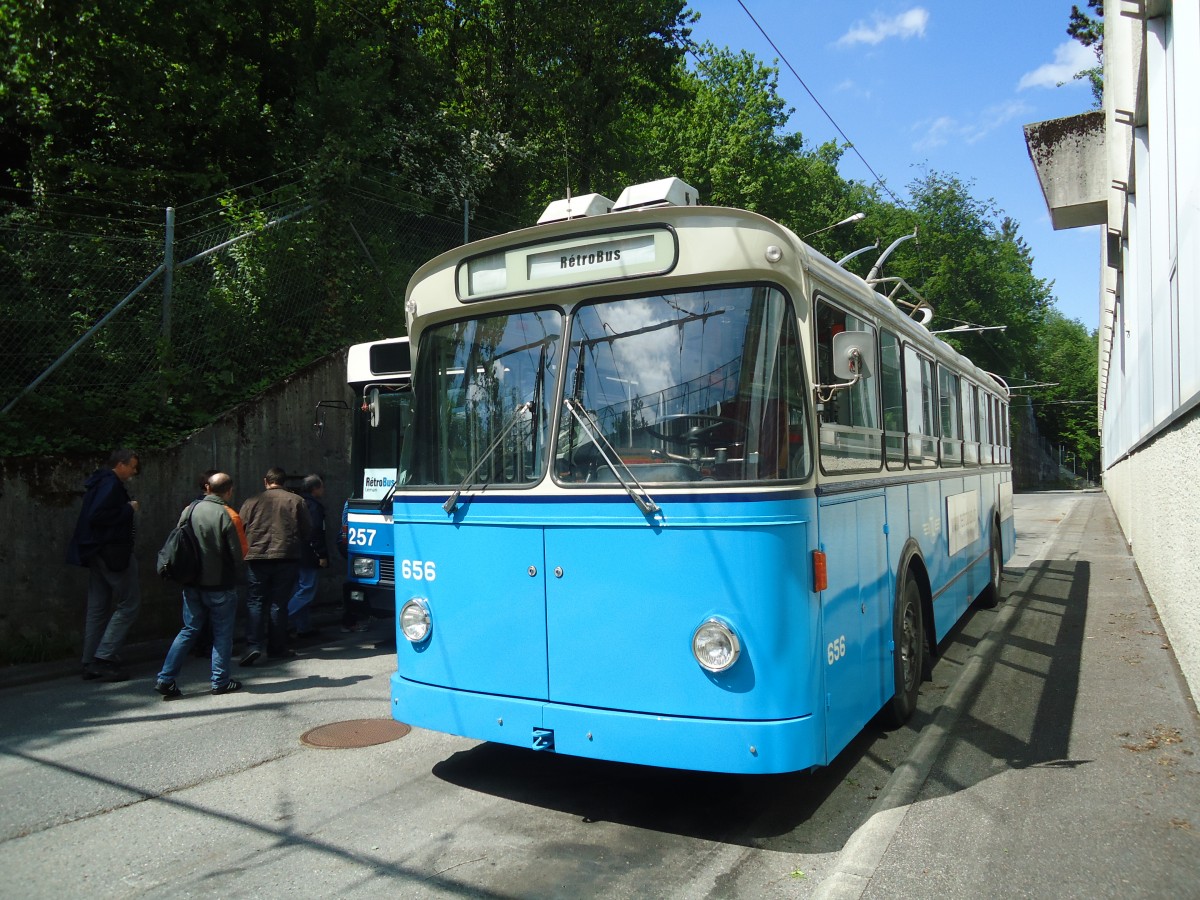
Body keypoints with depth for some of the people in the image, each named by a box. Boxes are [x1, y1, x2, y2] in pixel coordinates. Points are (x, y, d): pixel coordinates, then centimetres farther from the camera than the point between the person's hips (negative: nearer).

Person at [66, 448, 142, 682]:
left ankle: (91, 663, 17)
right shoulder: (111, 484, -15)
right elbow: (97, 516, -25)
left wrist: (128, 509, 9)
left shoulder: (100, 483, 16)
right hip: (112, 552, -10)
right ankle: (103, 658, -6)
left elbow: (95, 515, 17)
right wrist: (129, 509, -16)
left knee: (97, 607, 12)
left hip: (98, 553, 10)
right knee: (129, 603, -4)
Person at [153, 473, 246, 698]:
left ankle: (165, 678, 11)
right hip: (220, 585, -5)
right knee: (222, 633, 8)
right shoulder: (227, 516, -16)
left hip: (192, 583, 5)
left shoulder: (190, 509, -2)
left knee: (189, 630, 15)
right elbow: (240, 553, -13)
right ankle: (220, 681, 14)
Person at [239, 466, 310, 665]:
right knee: (279, 603, 7)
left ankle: (254, 645, -6)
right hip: (287, 558, 0)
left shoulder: (252, 502, 3)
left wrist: (246, 551, 20)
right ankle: (277, 648, 12)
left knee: (255, 602, 6)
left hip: (257, 558, 0)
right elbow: (306, 532, 3)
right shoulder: (296, 501, 2)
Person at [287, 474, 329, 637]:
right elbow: (315, 533, -19)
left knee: (303, 589, 13)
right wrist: (322, 555, -16)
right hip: (309, 555, -10)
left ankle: (304, 627, 16)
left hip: (297, 555, 10)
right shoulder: (314, 506, -12)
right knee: (307, 590, -6)